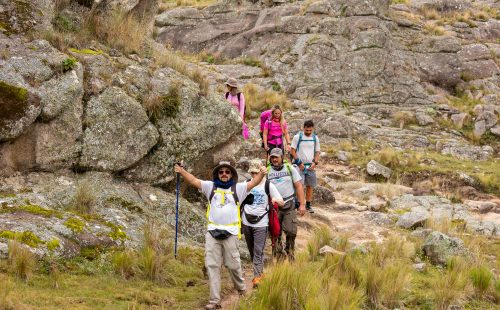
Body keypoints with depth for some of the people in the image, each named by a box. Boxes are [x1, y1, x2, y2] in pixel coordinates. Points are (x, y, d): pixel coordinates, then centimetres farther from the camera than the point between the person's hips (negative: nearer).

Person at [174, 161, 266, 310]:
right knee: (212, 266, 0)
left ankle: (241, 289, 34)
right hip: (212, 233, 2)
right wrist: (182, 171, -15)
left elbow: (254, 182, -6)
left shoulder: (238, 188, 6)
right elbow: (194, 181, 1)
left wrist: (261, 173, -26)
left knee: (233, 264, 6)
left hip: (230, 233, -2)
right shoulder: (210, 186, 9)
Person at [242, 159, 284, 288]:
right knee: (251, 250, 10)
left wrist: (275, 200, -29)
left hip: (261, 223, -4)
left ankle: (257, 276, -11)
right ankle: (258, 272, 23)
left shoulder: (268, 185, -5)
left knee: (258, 251, -10)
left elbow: (282, 203, -6)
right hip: (246, 222, 4)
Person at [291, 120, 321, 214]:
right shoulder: (297, 137, -4)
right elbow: (293, 150, -4)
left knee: (310, 185, 7)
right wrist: (299, 162, -11)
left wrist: (315, 163, -4)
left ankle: (308, 205, 16)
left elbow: (317, 152, 12)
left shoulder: (315, 138, 7)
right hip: (299, 165, -4)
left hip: (310, 166, 4)